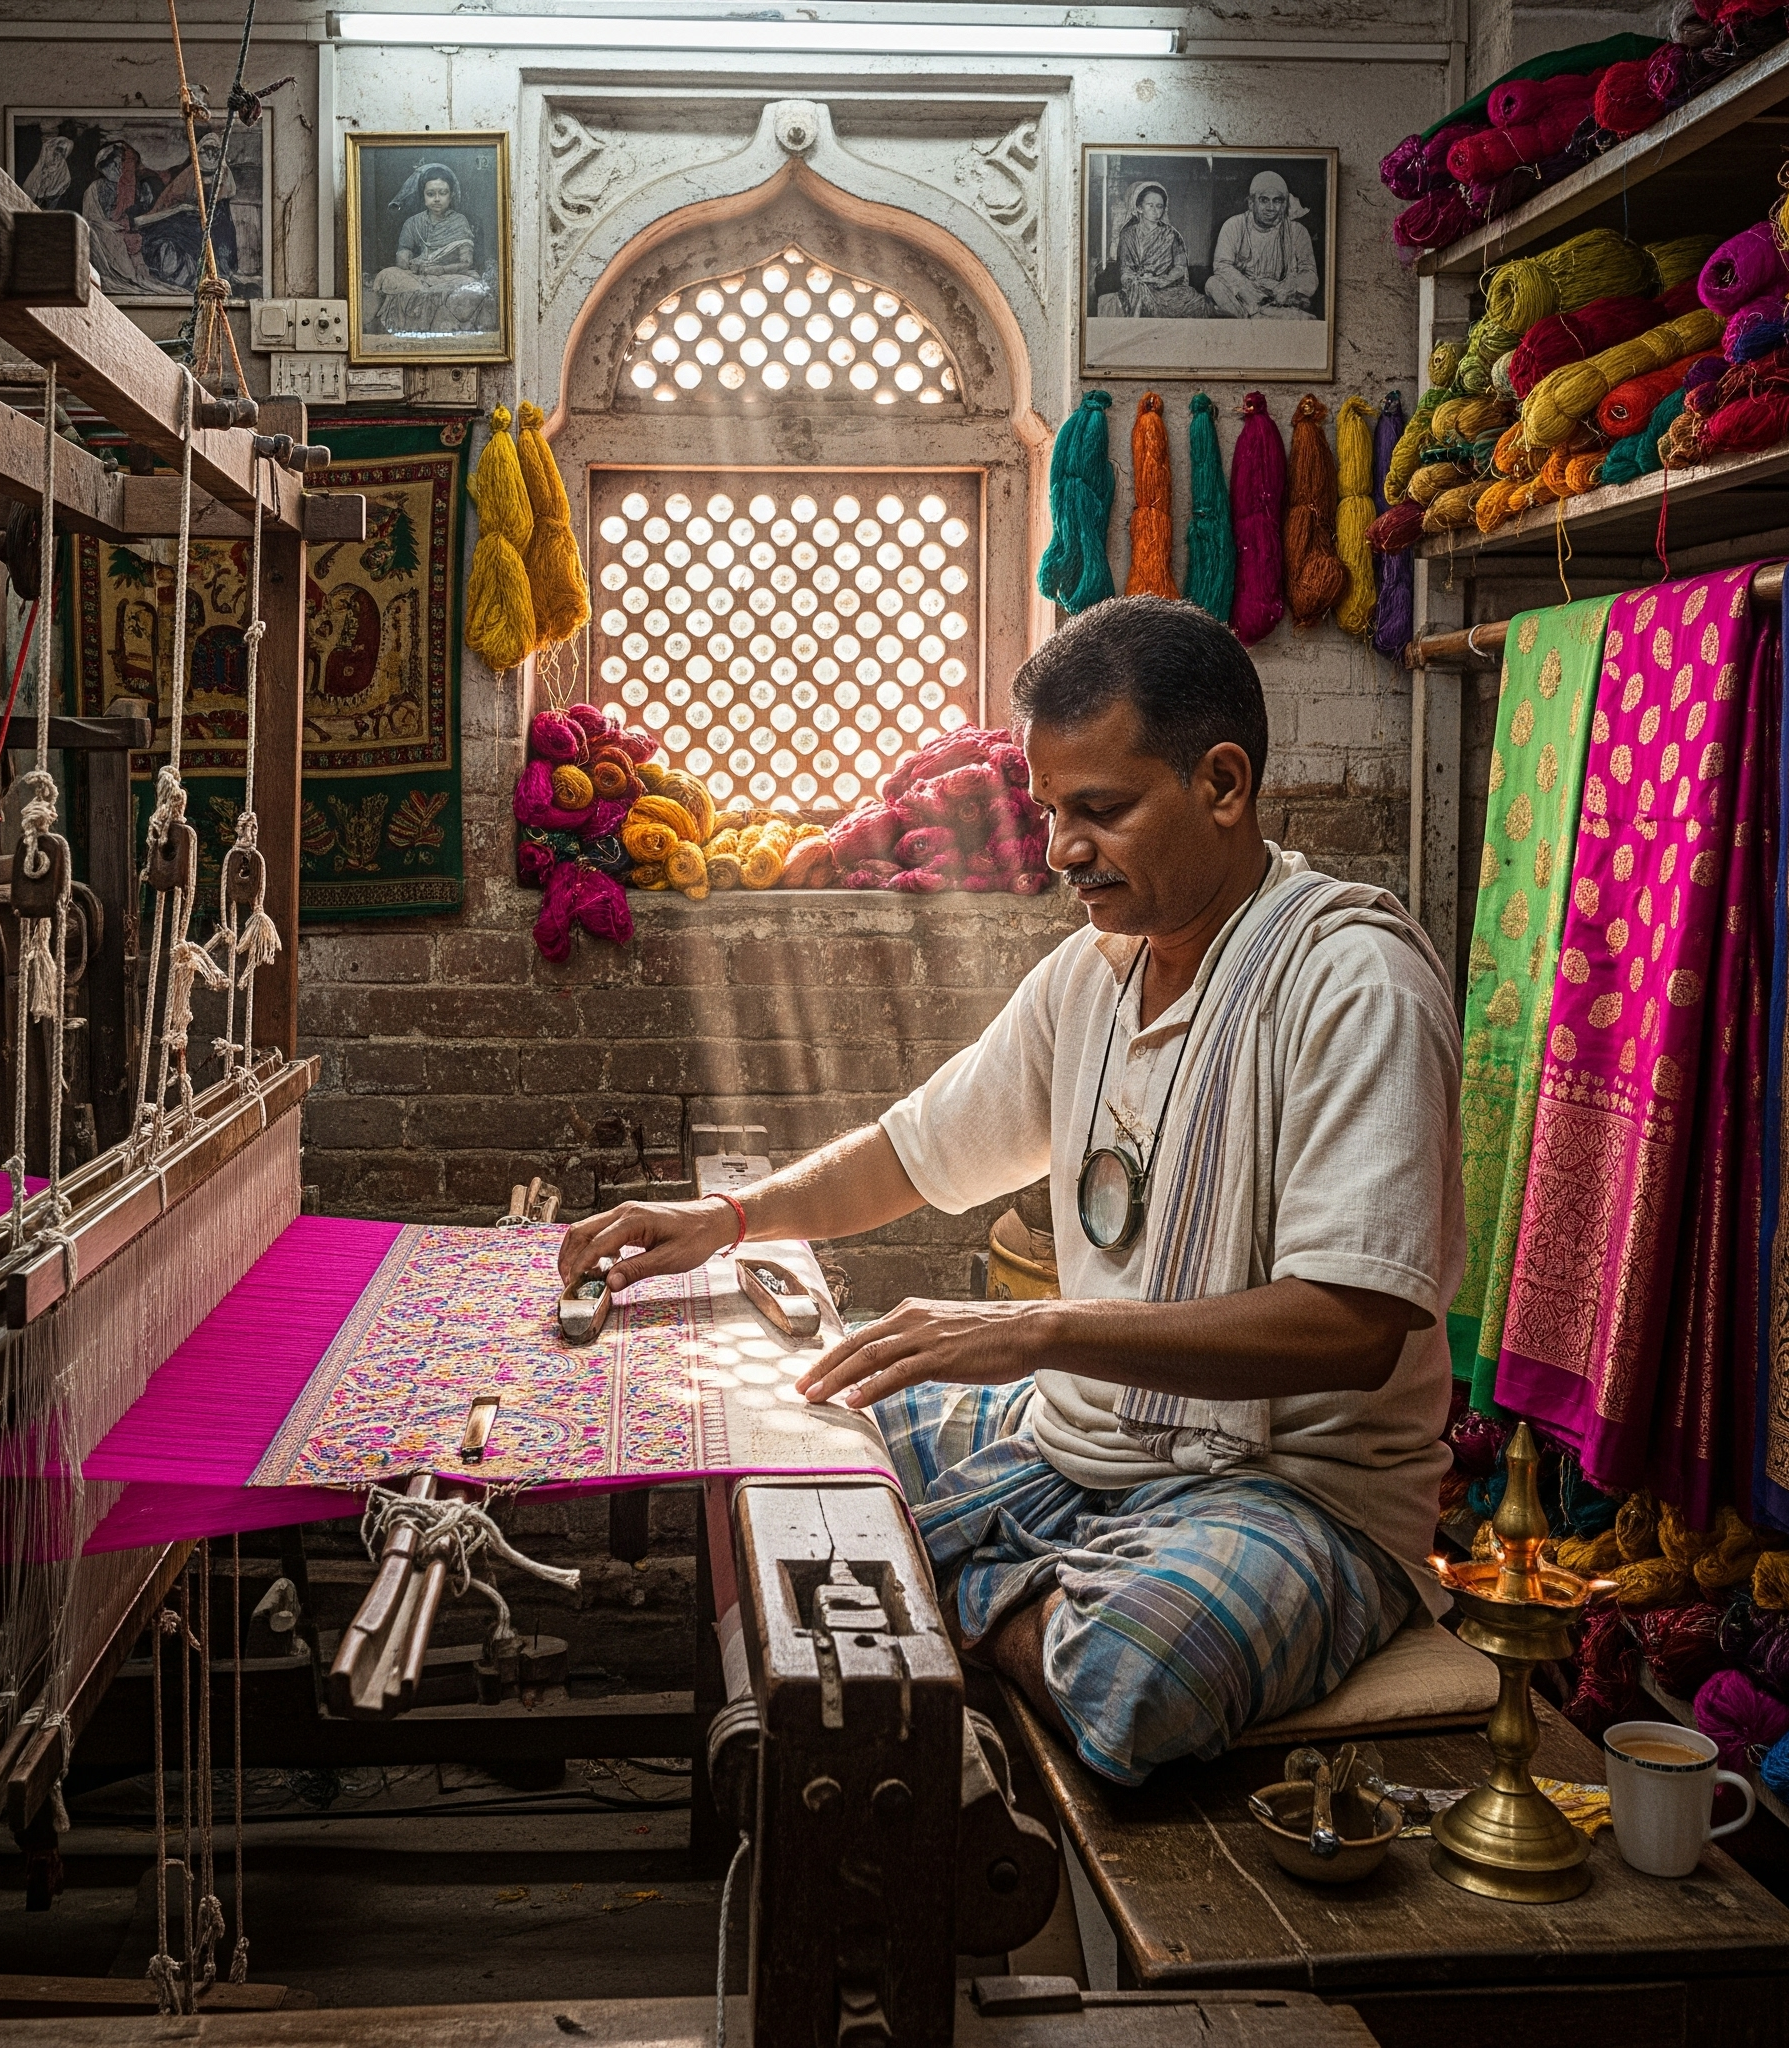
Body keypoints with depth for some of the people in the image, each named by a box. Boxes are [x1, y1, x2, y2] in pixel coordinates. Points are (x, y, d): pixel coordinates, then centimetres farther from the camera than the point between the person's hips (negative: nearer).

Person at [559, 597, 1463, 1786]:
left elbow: (1354, 1327, -27)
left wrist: (1040, 1331, -31)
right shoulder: (1093, 970, 7)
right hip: (1071, 1438, 7)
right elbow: (920, 1149, 19)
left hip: (1298, 1480, -7)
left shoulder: (1354, 982, -19)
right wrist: (727, 1220, 3)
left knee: (1120, 1672, -38)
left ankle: (974, 1603, -9)